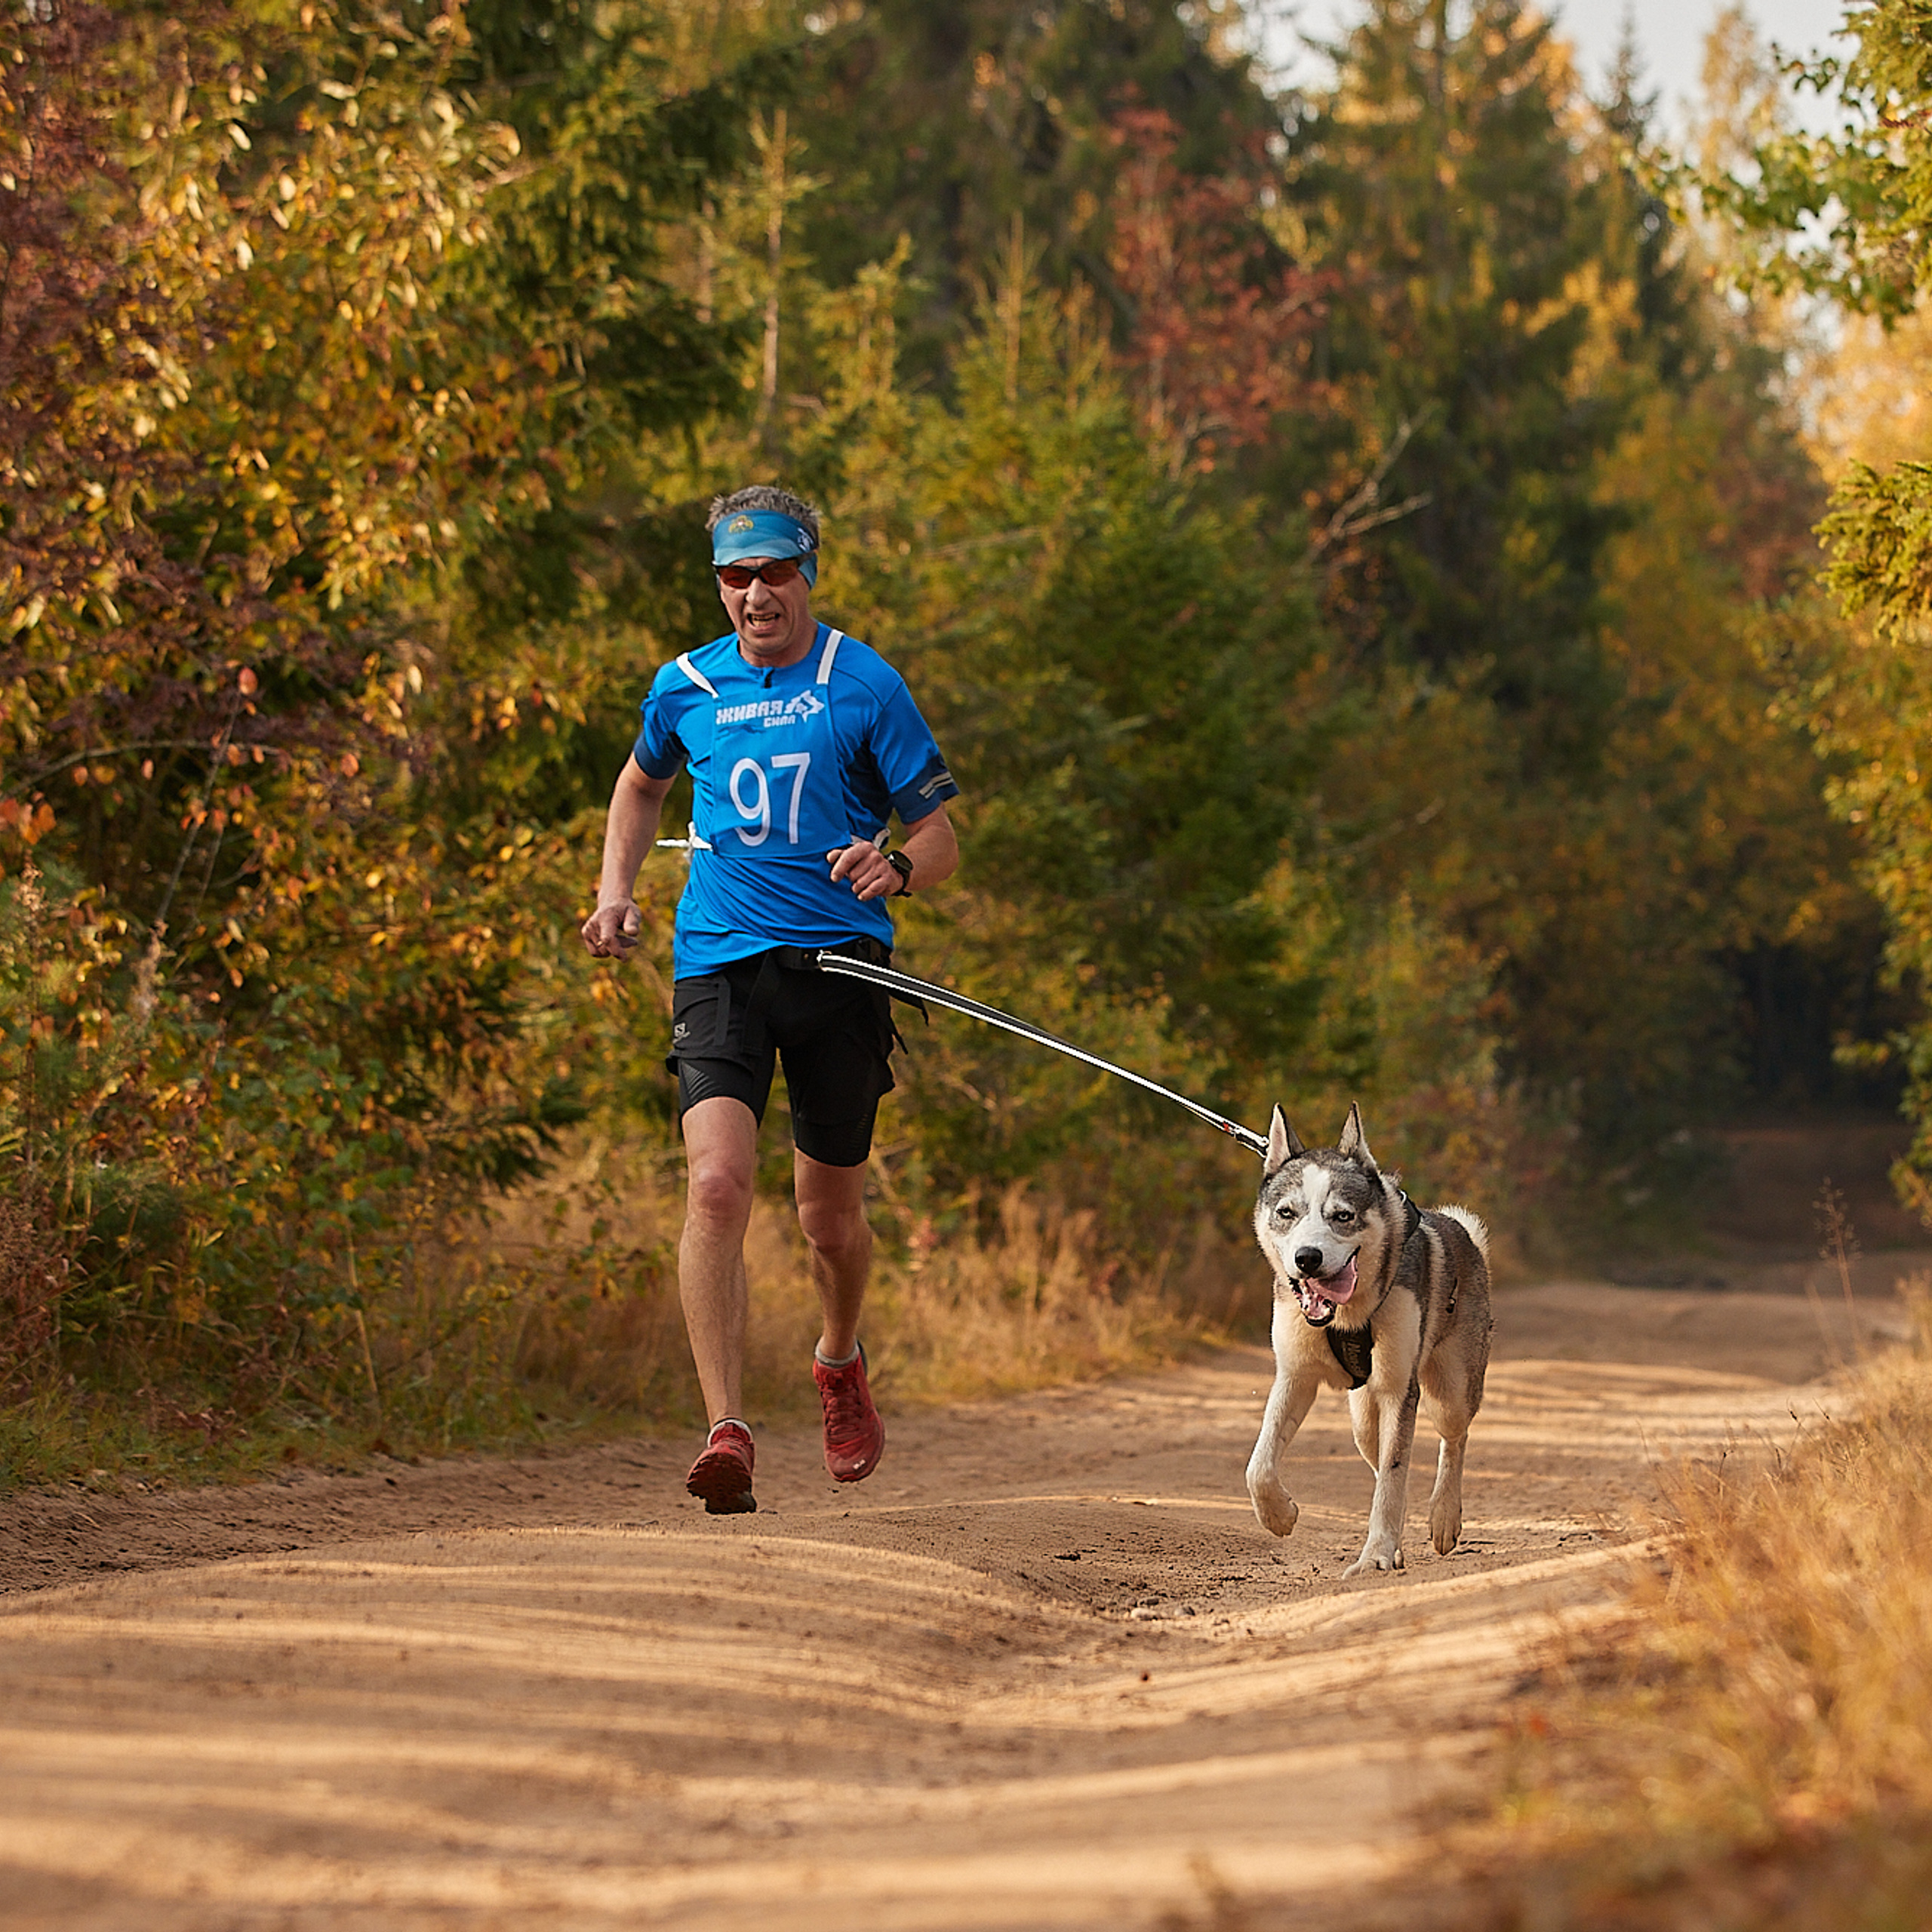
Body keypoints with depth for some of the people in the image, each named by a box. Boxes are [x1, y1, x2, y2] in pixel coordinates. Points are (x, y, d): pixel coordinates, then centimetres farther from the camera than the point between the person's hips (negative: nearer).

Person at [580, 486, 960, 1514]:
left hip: (839, 965, -1)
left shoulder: (865, 687, 0)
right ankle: (726, 1430, -24)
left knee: (830, 1210, 10)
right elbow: (641, 783, 30)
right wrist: (615, 890, 15)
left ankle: (840, 1362, 43)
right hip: (718, 966, 1)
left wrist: (896, 868, -23)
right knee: (717, 1185, -20)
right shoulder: (687, 688, 9)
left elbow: (941, 836, 0)